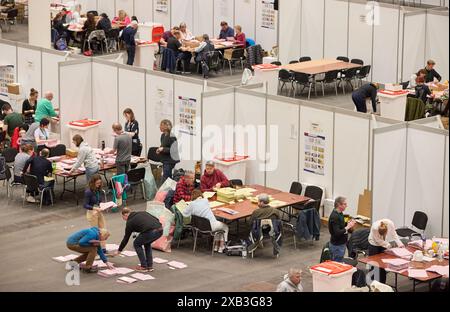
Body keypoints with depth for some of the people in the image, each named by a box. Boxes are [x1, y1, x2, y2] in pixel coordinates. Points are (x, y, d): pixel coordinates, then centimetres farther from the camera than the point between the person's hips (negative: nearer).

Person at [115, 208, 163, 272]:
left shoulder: (130, 222, 15)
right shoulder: (142, 213, 31)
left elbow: (126, 239, 22)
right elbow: (156, 220, 23)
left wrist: (119, 251, 34)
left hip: (150, 232, -6)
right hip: (160, 230, 7)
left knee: (137, 244, 20)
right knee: (147, 243, 33)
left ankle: (144, 266, 15)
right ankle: (150, 266, 28)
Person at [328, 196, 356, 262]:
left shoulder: (340, 214, 7)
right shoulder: (334, 217, -22)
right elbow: (337, 233, -27)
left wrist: (349, 224, 1)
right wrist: (348, 227, -21)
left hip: (341, 244, 10)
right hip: (337, 245, -10)